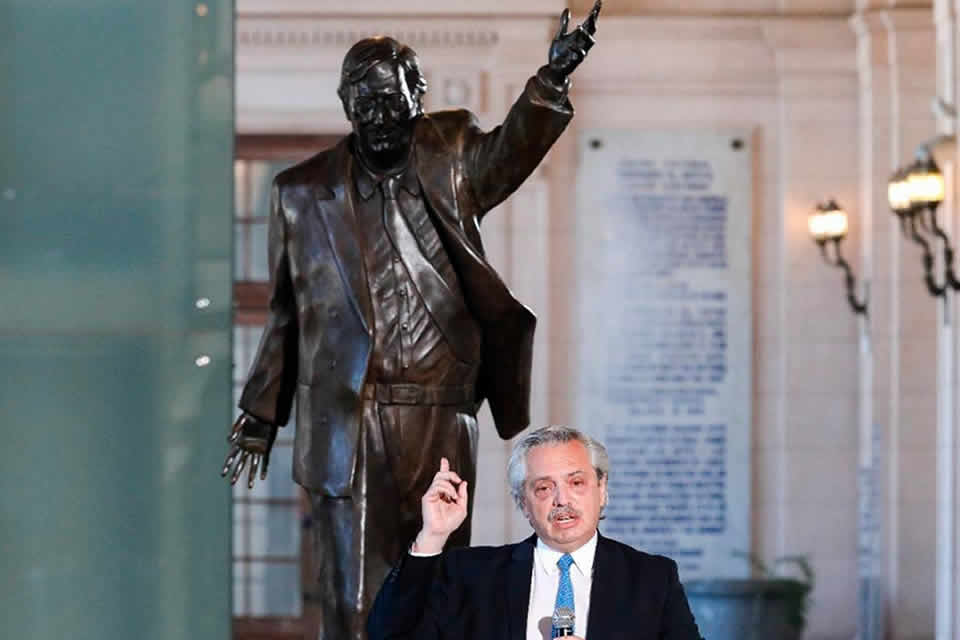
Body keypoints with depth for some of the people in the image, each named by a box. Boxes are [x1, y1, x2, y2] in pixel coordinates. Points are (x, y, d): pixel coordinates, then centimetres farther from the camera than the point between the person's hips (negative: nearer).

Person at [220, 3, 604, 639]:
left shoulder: (450, 161, 7)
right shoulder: (303, 193, 8)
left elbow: (510, 151, -12)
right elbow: (287, 314, 14)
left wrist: (551, 82, -31)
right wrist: (260, 416, 13)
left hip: (442, 418, 1)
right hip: (347, 418, -1)